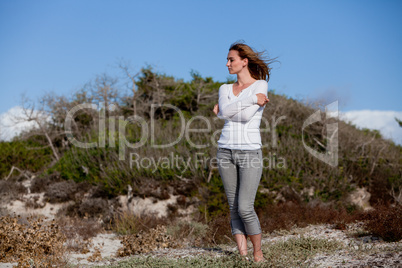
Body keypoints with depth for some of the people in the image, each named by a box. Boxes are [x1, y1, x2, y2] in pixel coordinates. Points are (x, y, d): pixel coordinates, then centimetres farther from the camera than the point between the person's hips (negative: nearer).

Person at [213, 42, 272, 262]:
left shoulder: (261, 85, -3)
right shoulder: (225, 89, 12)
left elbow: (246, 116, -16)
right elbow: (224, 111, -10)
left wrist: (222, 111, -1)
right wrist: (252, 99, -12)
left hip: (250, 153, -5)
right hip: (226, 152, 5)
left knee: (245, 208, -11)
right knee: (234, 208, 3)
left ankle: (258, 253, 8)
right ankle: (242, 255, 7)